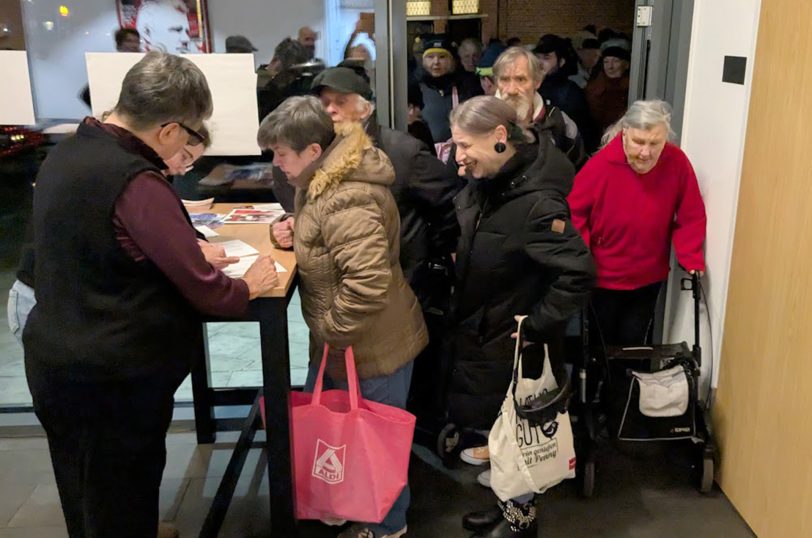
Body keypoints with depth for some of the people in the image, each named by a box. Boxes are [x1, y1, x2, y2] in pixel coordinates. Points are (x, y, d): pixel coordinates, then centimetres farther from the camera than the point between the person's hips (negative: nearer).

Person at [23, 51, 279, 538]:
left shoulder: (67, 153, 2)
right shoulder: (137, 183, -26)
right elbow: (206, 294, -21)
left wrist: (191, 249, 12)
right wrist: (249, 287, -2)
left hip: (55, 361, 9)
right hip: (115, 381, -9)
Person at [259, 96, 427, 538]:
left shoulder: (346, 201, -31)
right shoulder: (325, 177, 3)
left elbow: (368, 283, -37)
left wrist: (331, 330, -23)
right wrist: (296, 232, 0)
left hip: (371, 346, -10)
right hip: (340, 341, 10)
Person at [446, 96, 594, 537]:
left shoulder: (536, 202, -29)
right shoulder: (484, 182, -3)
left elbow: (579, 273, -31)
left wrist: (537, 325, -25)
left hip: (511, 340, -8)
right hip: (478, 330, 8)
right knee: (493, 421, 21)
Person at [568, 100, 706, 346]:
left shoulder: (677, 163, -15)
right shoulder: (601, 164, -22)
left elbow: (691, 218, -7)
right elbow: (573, 214, -13)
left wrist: (692, 260, -18)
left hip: (648, 279, 2)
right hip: (601, 278, -2)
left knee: (632, 344, 16)